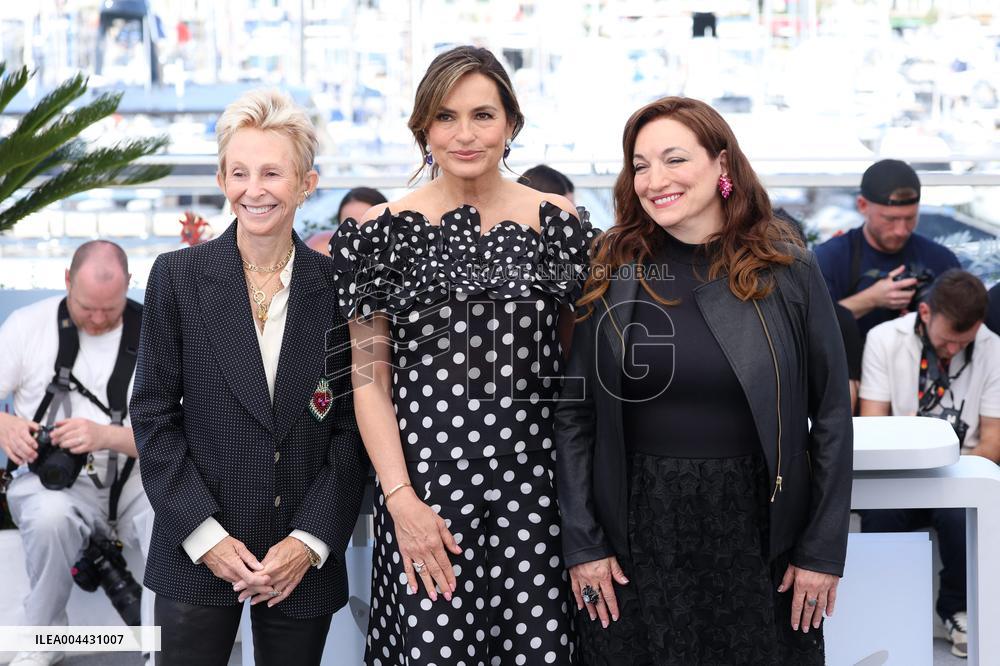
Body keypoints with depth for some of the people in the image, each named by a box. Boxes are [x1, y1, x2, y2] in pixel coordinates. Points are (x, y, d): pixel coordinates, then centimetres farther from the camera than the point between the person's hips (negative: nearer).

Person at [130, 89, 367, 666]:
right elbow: (154, 414, -1)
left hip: (306, 560, 1)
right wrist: (206, 536, -9)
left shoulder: (338, 287, 1)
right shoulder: (178, 276, -1)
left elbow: (352, 425, 2)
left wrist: (311, 541, -7)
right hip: (197, 557, -1)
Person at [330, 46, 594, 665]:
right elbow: (369, 379, 1)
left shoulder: (557, 221, 5)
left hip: (534, 482, 1)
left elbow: (577, 357, 11)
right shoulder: (384, 230, 3)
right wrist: (401, 499, -8)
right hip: (424, 482, -1)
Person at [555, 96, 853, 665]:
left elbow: (832, 415, -1)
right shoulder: (611, 274, 0)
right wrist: (583, 543, -4)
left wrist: (824, 550, -3)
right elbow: (573, 416, 1)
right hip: (637, 538, 1)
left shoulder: (787, 272, -3)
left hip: (759, 537, 0)